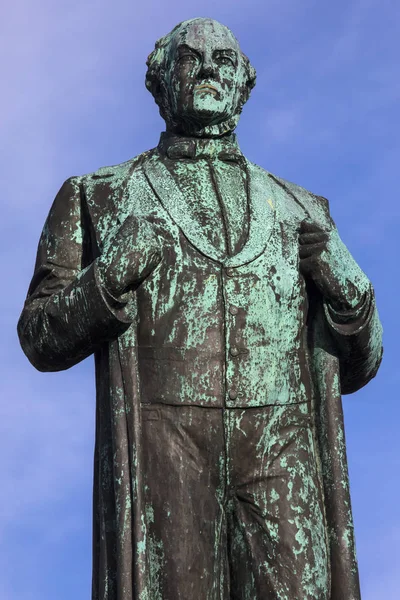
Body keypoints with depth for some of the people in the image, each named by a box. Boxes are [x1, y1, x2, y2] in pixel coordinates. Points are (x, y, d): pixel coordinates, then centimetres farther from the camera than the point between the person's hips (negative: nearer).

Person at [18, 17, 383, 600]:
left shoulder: (301, 211, 19)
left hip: (281, 460, 2)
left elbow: (355, 368, 20)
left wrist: (349, 290, 0)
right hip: (160, 459, -1)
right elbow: (41, 341, 8)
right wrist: (110, 277, -9)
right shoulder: (100, 197, 14)